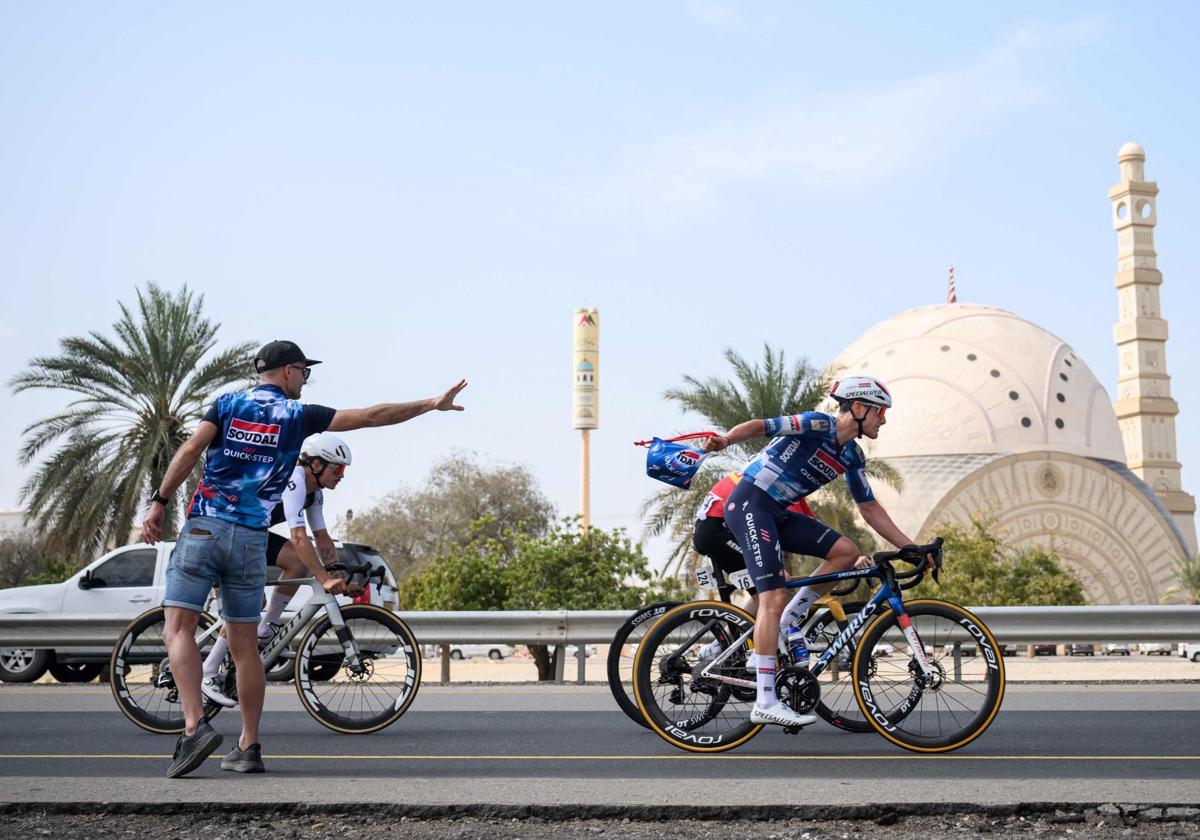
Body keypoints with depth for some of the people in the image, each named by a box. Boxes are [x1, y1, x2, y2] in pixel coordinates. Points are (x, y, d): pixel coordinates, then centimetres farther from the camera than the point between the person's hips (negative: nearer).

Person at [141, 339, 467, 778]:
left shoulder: (228, 403, 9)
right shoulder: (298, 414, 6)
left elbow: (189, 450, -4)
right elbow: (372, 415, 3)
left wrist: (159, 502, -2)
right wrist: (432, 404, 9)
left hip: (203, 527, 0)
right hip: (251, 538, 0)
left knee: (179, 630, -2)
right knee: (245, 646, 9)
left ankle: (195, 726, -20)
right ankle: (248, 747, 12)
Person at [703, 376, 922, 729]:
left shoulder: (853, 457, 13)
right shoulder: (819, 425, -13)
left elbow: (870, 508, 18)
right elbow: (759, 426, -21)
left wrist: (909, 546, 13)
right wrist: (724, 440, -40)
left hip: (778, 513, 9)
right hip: (750, 504, -9)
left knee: (847, 552, -4)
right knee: (775, 596, -17)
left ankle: (784, 625, 4)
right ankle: (766, 702, -15)